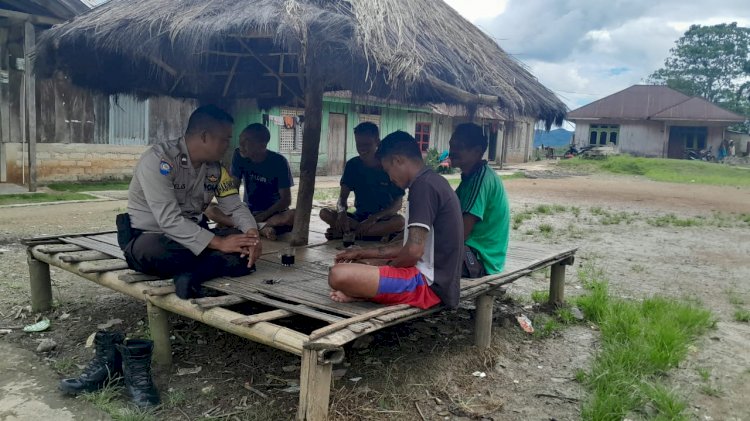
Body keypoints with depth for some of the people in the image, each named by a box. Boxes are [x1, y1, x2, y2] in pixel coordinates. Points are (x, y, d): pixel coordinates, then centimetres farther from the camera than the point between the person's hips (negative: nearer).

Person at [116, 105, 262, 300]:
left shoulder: (215, 168, 0)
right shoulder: (158, 160, -22)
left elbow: (235, 206, 1)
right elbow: (169, 220, -29)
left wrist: (252, 233, -22)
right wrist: (219, 243, -33)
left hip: (193, 237, 6)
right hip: (148, 238, -6)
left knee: (244, 243, -17)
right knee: (153, 251, -41)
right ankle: (218, 264, -19)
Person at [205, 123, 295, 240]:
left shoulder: (279, 162, -14)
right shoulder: (239, 156, -6)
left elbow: (286, 199, -14)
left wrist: (262, 216, -25)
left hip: (274, 212, -3)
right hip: (248, 211, 4)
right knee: (210, 210, -23)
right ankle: (262, 228, -32)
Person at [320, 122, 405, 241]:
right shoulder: (353, 165, 1)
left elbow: (397, 204, -11)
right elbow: (343, 197, -5)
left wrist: (374, 218, -29)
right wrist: (342, 211, -30)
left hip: (383, 219, -2)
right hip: (359, 217, 3)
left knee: (400, 221, -37)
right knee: (324, 213, -22)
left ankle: (346, 233, -29)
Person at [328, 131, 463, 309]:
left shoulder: (422, 185, -16)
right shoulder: (434, 182, 15)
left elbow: (414, 251, -22)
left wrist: (389, 267, -1)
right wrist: (363, 253, 19)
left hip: (428, 283, -11)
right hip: (437, 279, 11)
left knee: (339, 275, -28)